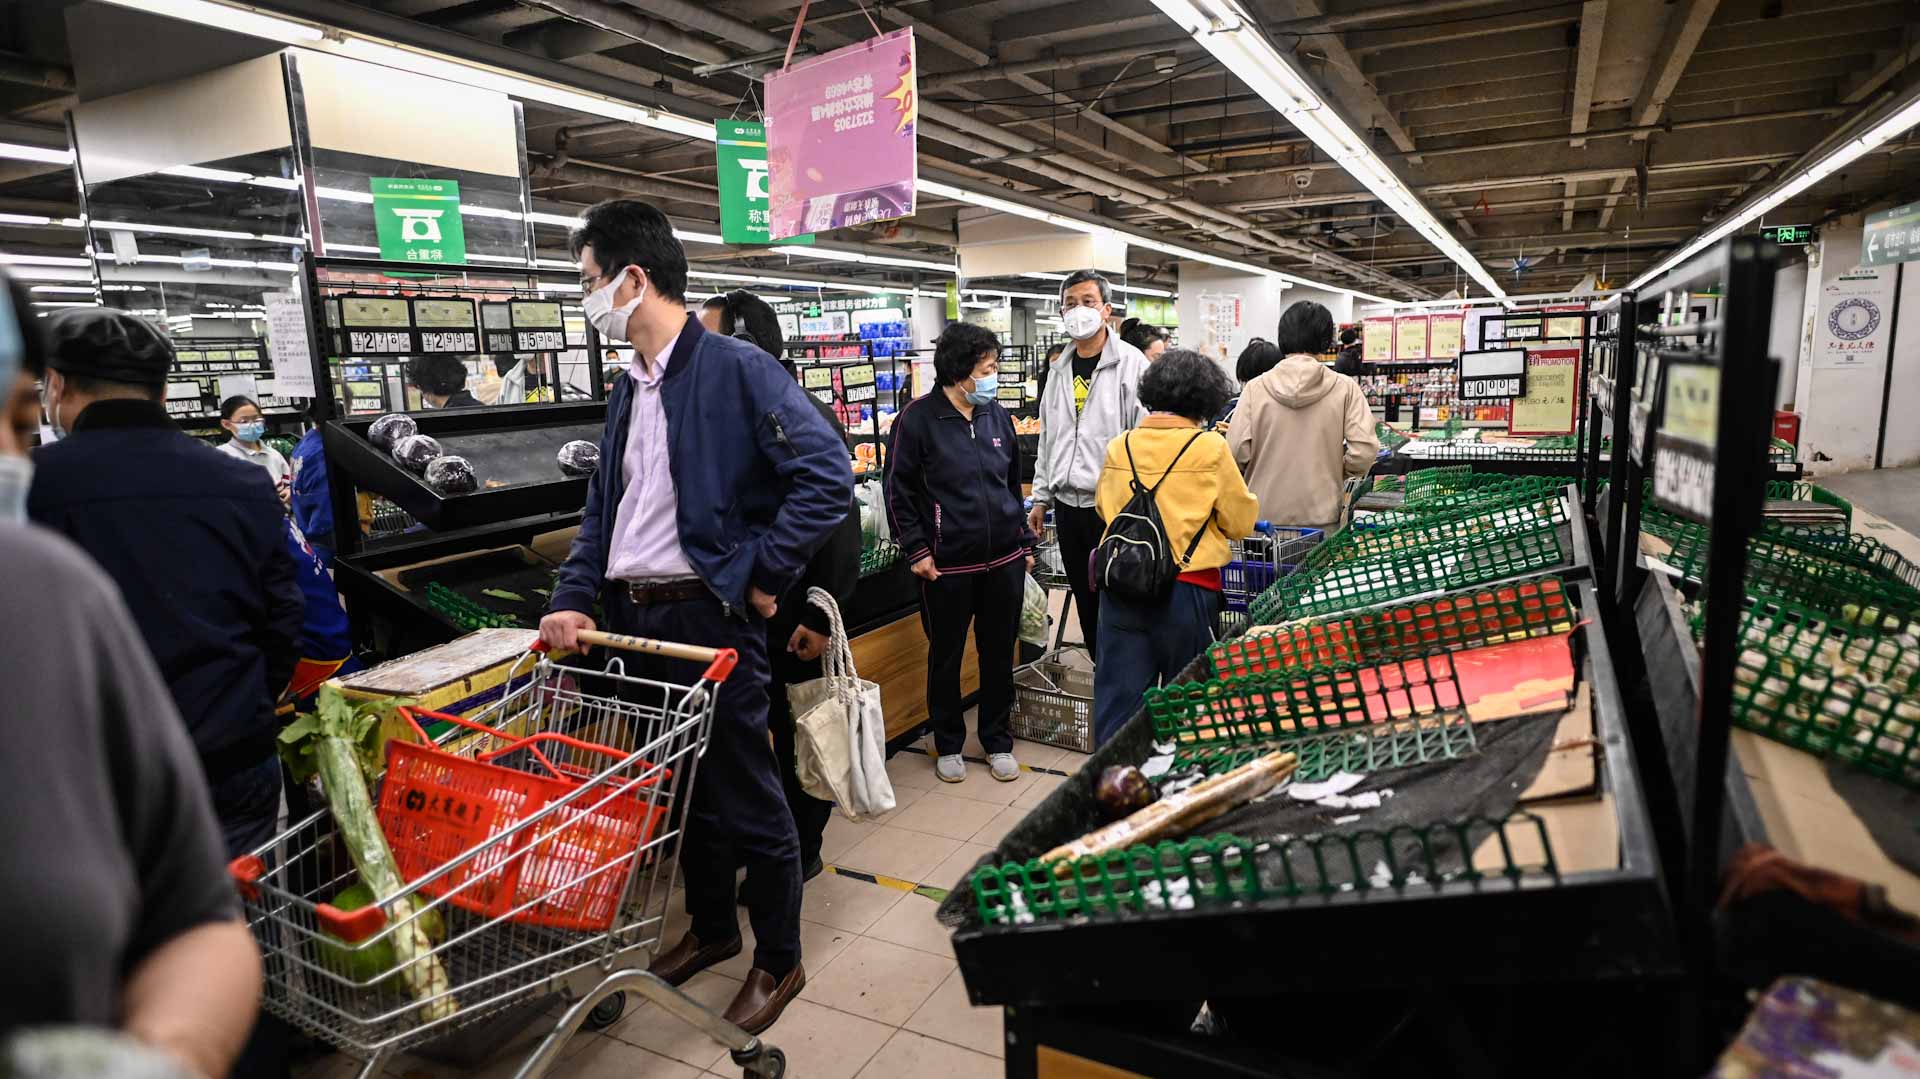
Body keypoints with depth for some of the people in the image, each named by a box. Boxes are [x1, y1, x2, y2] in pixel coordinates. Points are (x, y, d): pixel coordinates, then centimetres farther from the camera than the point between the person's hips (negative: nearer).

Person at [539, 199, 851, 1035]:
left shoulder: (736, 369, -12)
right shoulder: (628, 390, 12)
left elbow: (827, 475, -20)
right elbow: (603, 507, 16)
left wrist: (761, 575, -17)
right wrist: (572, 599, 3)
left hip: (708, 617, -8)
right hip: (635, 618, 8)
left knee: (747, 798, 6)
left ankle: (778, 960, 25)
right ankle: (712, 928, 41)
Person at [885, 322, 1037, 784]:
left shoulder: (997, 416, 7)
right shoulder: (917, 419, -9)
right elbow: (899, 491, -7)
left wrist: (1025, 542, 15)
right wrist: (916, 550, -11)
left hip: (1005, 560, 5)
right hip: (947, 565, -4)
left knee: (999, 653, 13)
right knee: (945, 656, 10)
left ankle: (998, 741, 30)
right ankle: (949, 745, 28)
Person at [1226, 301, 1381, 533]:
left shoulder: (1256, 388, -4)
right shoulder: (1344, 388, -4)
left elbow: (1237, 452, -8)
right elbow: (1365, 450, -11)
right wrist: (1337, 474, 8)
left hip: (1265, 516, 1)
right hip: (1321, 518, 0)